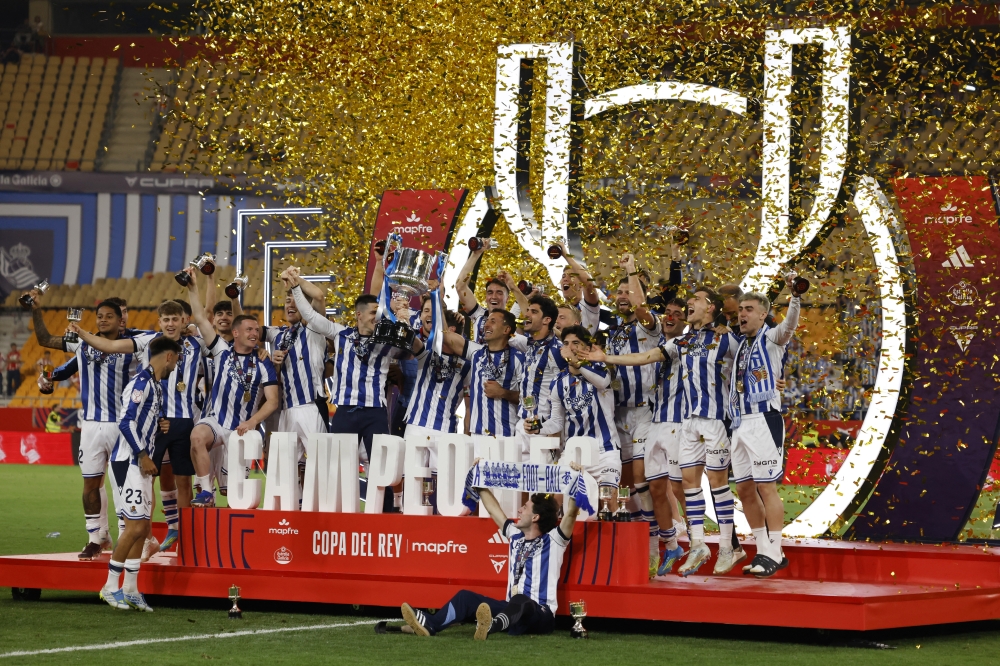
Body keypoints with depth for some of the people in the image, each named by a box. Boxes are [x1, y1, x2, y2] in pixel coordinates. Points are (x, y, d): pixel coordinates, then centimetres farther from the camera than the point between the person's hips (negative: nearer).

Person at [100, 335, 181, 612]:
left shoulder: (158, 387, 16)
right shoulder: (142, 382, -13)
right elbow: (126, 422, -20)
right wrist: (142, 455, -17)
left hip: (141, 463, 10)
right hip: (128, 462, -10)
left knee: (143, 527, 10)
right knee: (136, 526, -11)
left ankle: (130, 589, 15)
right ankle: (111, 587, -3)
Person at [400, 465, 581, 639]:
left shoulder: (552, 541, 0)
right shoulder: (516, 536, 20)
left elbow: (570, 514, -15)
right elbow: (493, 509, 28)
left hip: (540, 615, -7)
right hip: (514, 610, 7)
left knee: (520, 601, -41)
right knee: (466, 597, -6)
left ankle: (493, 626, -75)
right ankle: (430, 625, -32)